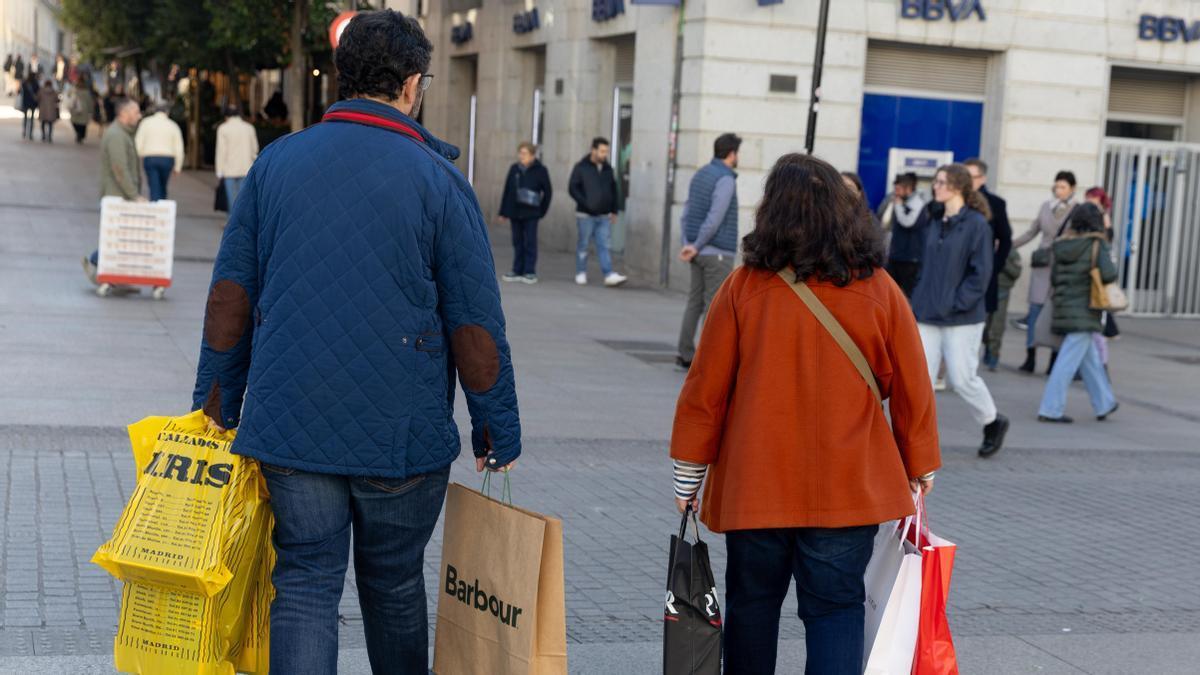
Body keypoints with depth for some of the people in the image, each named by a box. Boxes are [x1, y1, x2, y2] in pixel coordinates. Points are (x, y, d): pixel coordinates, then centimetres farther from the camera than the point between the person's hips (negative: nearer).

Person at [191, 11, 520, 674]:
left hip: (290, 427, 2)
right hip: (403, 435, -1)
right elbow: (475, 323, -5)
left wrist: (216, 405, 12)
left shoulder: (275, 163, 3)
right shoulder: (437, 179, -6)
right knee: (394, 584, 16)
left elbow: (229, 297, 5)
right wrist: (497, 428, 5)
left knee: (303, 587, 6)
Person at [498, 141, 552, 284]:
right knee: (517, 242, 8)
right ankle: (518, 271, 13)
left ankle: (530, 272, 1)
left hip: (531, 213, -4)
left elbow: (548, 192, 2)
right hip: (515, 212, 4)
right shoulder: (514, 169, 7)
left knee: (530, 242, -2)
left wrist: (542, 211, -1)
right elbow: (507, 190, 11)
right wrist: (503, 211, 9)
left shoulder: (540, 171, -4)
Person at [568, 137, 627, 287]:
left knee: (604, 246, -2)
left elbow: (613, 190, 18)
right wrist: (585, 203, -17)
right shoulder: (581, 168, -4)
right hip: (586, 215, -4)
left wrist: (614, 210, 13)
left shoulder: (608, 169, 10)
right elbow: (572, 188, -7)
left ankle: (609, 275, -9)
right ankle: (581, 274, 16)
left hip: (604, 216, 4)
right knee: (583, 245, 5)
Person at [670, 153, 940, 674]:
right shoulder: (879, 290, -4)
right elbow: (912, 390, 2)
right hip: (850, 488, 0)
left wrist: (689, 474, 7)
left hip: (754, 486, 0)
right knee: (836, 607, 4)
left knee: (752, 603, 16)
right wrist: (919, 468, 15)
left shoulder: (744, 288, -7)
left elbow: (705, 390, -4)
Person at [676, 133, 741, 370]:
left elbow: (686, 213, 12)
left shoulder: (700, 175, 14)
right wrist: (696, 246, -12)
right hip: (718, 253, -8)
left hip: (699, 253, 8)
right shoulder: (725, 179, -13)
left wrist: (687, 243, 7)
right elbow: (715, 218, -19)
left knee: (695, 302, 11)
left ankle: (686, 354, 13)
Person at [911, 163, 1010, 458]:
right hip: (928, 317, 6)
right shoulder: (934, 224, 12)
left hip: (962, 318, -6)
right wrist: (920, 302, 9)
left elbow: (981, 273, -12)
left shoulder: (976, 224, -8)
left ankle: (993, 422, 25)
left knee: (962, 378, 0)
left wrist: (955, 304, -16)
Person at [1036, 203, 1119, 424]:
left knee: (1090, 358, 19)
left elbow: (1054, 277, 8)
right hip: (1085, 312, -7)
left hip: (1064, 309, 7)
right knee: (1069, 360, -5)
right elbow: (1108, 274, -21)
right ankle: (1050, 409, -5)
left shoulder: (1062, 245, 7)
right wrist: (1111, 263, 0)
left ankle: (1104, 404, 30)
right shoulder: (1098, 245, -10)